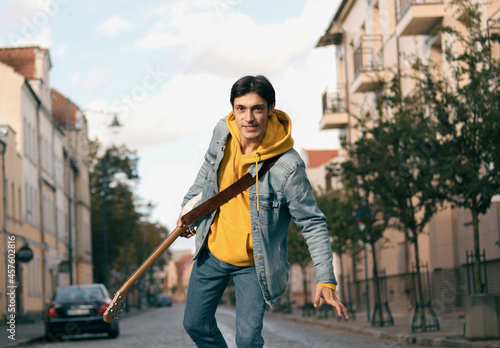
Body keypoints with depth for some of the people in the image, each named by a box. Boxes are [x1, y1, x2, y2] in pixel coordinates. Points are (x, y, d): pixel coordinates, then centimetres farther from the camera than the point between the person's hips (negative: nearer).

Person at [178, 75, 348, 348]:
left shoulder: (288, 166, -28)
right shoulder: (222, 133, -13)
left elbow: (313, 223, -21)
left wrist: (326, 280, -27)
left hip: (254, 264, -5)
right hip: (213, 251, 5)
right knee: (195, 324, 15)